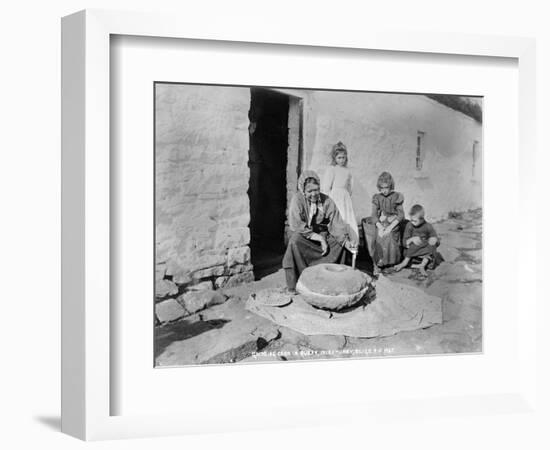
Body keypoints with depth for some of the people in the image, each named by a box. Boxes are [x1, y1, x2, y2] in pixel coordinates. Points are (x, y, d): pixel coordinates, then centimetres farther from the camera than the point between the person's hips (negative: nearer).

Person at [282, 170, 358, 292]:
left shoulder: (327, 201, -10)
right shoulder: (297, 199, -17)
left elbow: (337, 225, -14)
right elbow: (296, 226, -23)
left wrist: (347, 241, -33)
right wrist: (320, 238, -25)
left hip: (322, 235, 3)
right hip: (303, 235, -3)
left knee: (340, 241, -19)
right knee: (294, 241, -34)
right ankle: (294, 284, -26)